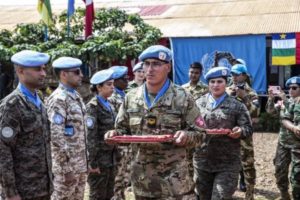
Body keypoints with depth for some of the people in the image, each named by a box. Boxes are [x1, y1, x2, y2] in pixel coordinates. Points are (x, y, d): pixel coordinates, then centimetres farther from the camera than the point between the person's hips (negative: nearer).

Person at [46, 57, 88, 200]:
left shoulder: (76, 96, 12)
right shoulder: (58, 99, -16)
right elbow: (56, 136, -22)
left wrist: (85, 160, 16)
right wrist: (66, 167, -22)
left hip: (80, 162, 9)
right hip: (67, 163, -8)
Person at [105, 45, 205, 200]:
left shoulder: (182, 98, -4)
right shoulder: (131, 98, 6)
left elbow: (199, 134, 0)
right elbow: (123, 130, 14)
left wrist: (187, 136, -21)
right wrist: (115, 134, -8)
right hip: (142, 179, 3)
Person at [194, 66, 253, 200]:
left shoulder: (236, 106, 0)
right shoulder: (199, 103, 6)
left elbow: (248, 128, 0)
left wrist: (240, 131, -21)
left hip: (227, 164, -3)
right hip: (202, 161, 3)